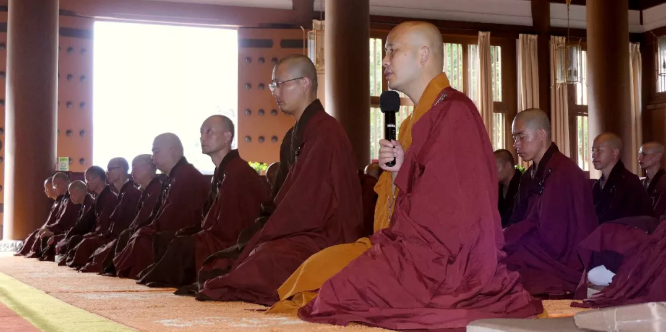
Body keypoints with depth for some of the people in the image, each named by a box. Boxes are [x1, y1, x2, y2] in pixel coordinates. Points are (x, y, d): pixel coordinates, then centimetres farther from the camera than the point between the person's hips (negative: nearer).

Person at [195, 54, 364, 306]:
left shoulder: (325, 133, -15)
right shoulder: (293, 136, 17)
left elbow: (305, 203, -19)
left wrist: (262, 240, -13)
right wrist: (263, 238, 3)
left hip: (326, 239, -10)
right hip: (298, 233, 10)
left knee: (266, 259, -31)